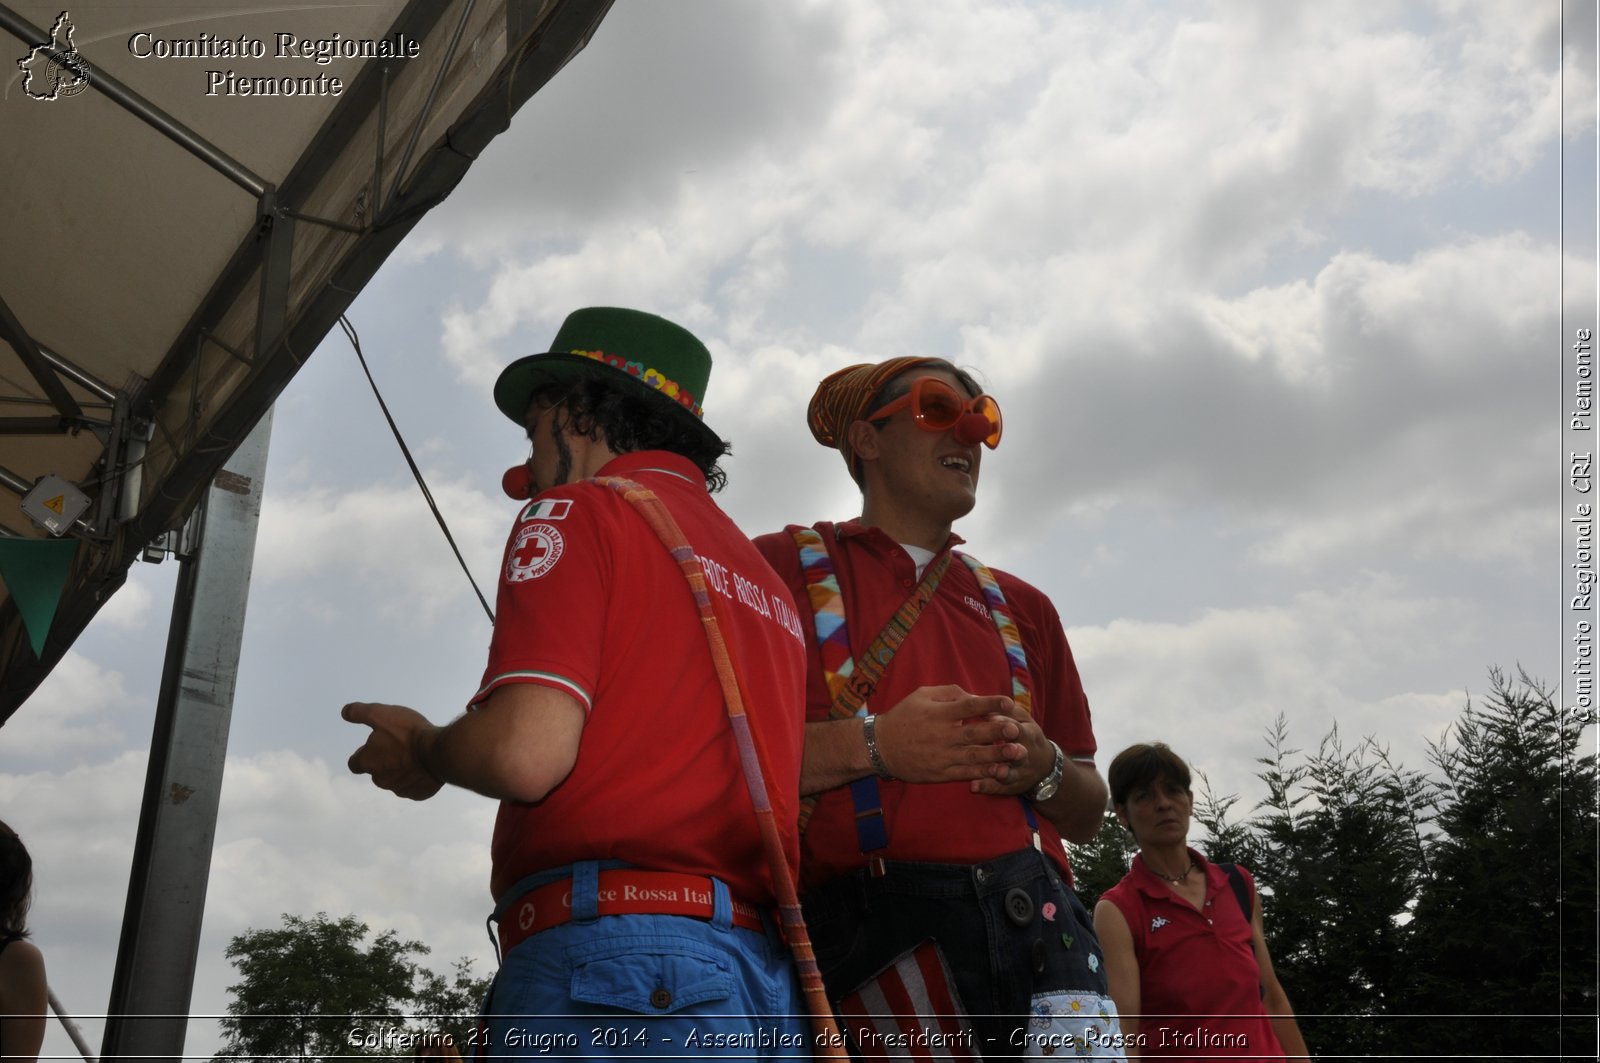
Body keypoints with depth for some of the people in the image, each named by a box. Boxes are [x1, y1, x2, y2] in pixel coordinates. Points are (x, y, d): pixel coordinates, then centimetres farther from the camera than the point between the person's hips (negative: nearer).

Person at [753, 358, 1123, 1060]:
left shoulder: (1019, 606, 25)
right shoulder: (782, 567, 10)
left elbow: (1087, 814, 26)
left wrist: (1044, 768, 3)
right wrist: (873, 745, -11)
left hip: (1034, 920, 5)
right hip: (860, 930, -5)